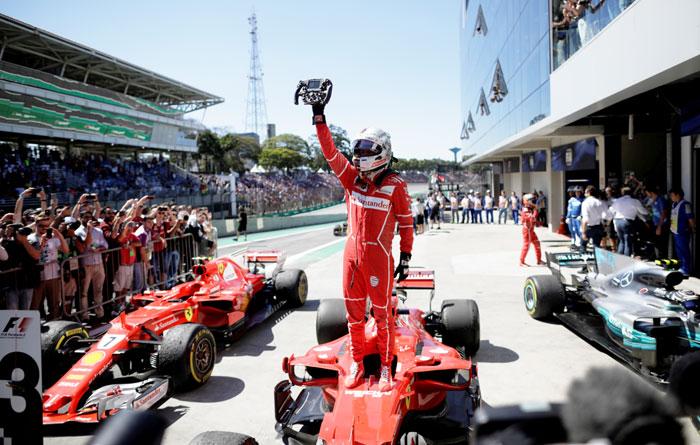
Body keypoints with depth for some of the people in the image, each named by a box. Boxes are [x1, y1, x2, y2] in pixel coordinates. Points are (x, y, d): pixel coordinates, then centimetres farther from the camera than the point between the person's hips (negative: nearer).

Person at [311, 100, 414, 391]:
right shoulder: (352, 177, 4)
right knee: (354, 312, 13)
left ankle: (386, 367, 21)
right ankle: (357, 362, 28)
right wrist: (319, 117, -6)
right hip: (352, 254, 5)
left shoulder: (395, 185, -8)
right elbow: (330, 152, -1)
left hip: (379, 257, -5)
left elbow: (406, 223, -3)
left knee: (382, 314, 6)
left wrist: (405, 258, -1)